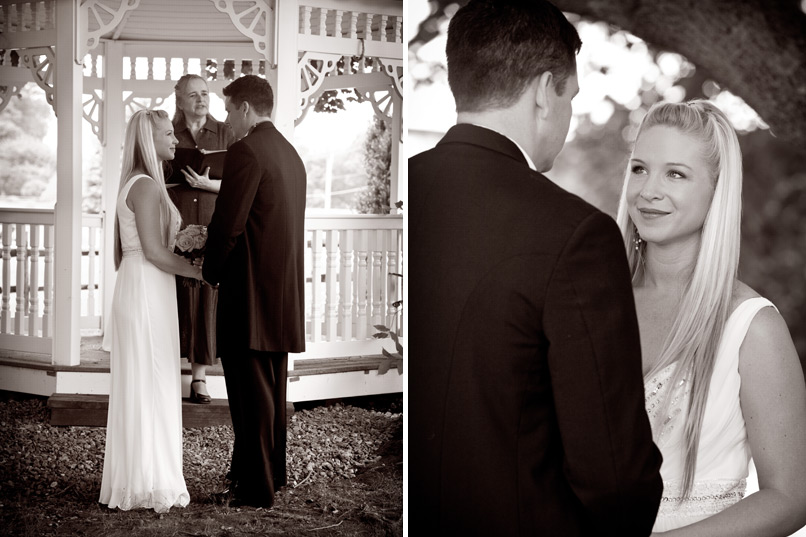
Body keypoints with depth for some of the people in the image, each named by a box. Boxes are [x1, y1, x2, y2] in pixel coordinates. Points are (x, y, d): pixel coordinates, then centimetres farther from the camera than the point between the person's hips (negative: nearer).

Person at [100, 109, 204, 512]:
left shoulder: (139, 185, 15)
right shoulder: (146, 186, -16)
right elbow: (154, 252, -19)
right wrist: (201, 271, -12)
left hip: (145, 291, 10)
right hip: (146, 293, -10)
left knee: (143, 387, 13)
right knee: (149, 385, -4)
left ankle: (135, 478, 19)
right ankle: (149, 484, 1)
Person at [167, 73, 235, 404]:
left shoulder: (224, 134, 7)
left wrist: (208, 184, -13)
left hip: (211, 227, 0)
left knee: (206, 299, -2)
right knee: (174, 299, -3)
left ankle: (199, 376, 3)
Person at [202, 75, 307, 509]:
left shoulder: (246, 151, -14)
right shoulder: (289, 153, 14)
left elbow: (228, 224, -18)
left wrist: (211, 271, -2)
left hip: (251, 293, -9)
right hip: (284, 292, 9)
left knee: (250, 393, -3)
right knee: (272, 389, 17)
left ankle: (255, 489, 1)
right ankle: (272, 473, 27)